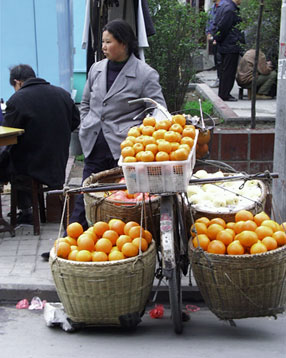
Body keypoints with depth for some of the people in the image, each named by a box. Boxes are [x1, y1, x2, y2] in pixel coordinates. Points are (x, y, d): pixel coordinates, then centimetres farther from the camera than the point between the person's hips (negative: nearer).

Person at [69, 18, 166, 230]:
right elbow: (85, 104, 24)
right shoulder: (97, 69, 10)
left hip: (123, 148, -5)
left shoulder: (145, 74, -7)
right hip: (95, 146, 5)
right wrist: (87, 129, 15)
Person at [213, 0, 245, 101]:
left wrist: (217, 39, 17)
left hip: (224, 46, 10)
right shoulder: (230, 9, -18)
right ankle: (225, 95, 1)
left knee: (224, 69, 16)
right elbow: (222, 27, -22)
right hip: (231, 46, -10)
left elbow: (219, 26, 19)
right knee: (229, 70, -3)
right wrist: (218, 39, -9)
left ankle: (222, 94, 23)